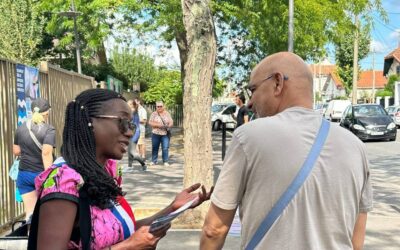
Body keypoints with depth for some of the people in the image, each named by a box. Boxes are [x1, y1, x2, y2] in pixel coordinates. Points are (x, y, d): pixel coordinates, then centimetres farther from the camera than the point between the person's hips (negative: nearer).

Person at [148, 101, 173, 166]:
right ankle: (153, 161, 14)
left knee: (165, 148, -3)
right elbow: (150, 122, -7)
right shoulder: (154, 114, 1)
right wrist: (158, 125, -18)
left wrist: (169, 126, -17)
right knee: (155, 148, 4)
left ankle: (165, 161, 4)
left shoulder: (167, 113, 8)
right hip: (156, 133, -1)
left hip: (165, 134, 1)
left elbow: (171, 122, 5)